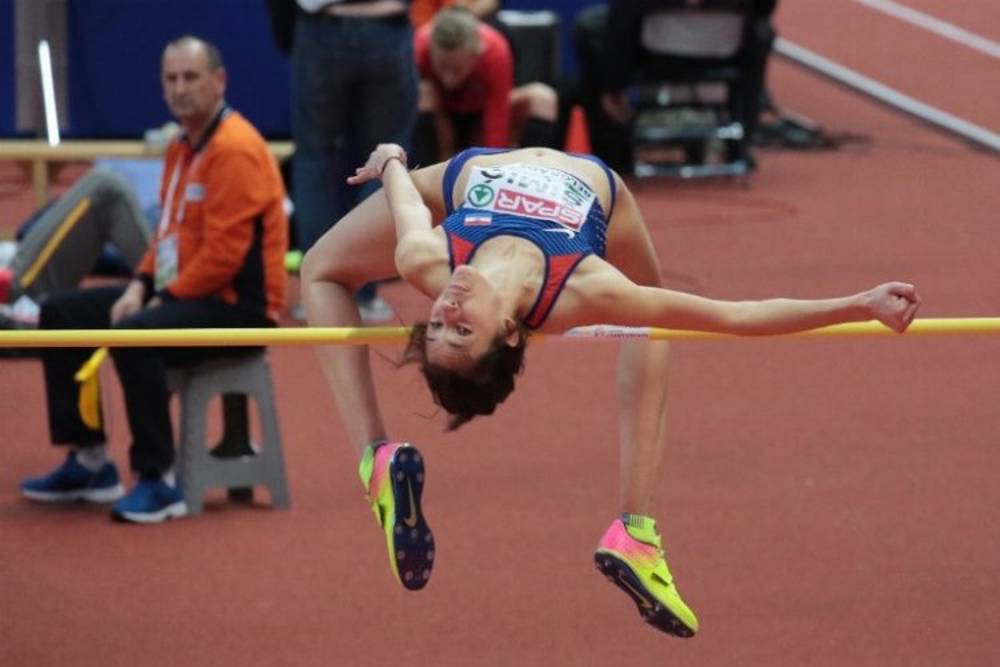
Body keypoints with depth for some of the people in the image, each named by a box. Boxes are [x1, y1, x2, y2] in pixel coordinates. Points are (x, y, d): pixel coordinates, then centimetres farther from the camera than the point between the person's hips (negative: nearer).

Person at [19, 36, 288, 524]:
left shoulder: (236, 150, -17)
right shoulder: (181, 148, 14)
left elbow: (224, 253, -23)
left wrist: (165, 298, -17)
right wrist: (141, 285, 3)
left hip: (238, 305, -10)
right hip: (181, 290, 10)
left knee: (133, 335, -35)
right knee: (60, 313, 8)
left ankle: (157, 481, -26)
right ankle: (89, 461, 11)